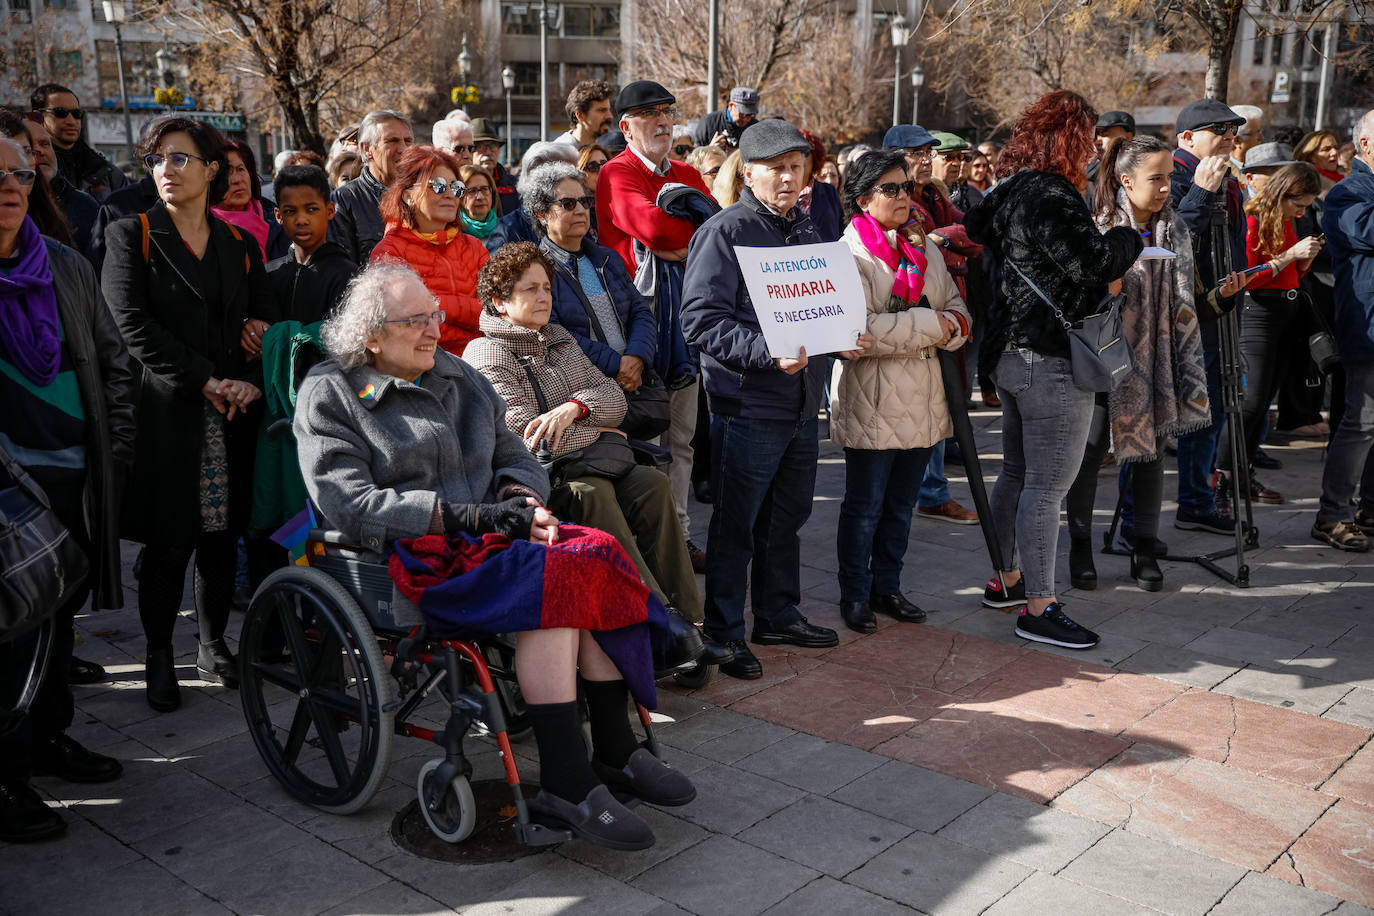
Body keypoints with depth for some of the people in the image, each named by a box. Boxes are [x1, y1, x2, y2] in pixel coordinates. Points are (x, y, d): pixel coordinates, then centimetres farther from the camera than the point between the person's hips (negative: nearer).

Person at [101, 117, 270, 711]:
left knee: (222, 535, 8)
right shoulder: (131, 235, 3)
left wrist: (251, 382, -8)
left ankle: (213, 645, 23)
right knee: (167, 541, -1)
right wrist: (206, 380, -14)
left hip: (232, 415, 3)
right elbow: (133, 324, -8)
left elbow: (265, 323, 11)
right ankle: (159, 657, 13)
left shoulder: (240, 244, 13)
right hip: (166, 411, -3)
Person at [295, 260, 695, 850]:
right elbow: (351, 504, -13)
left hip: (485, 532, 6)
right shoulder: (329, 396, 0)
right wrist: (471, 516, -20)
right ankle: (564, 785, -28)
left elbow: (515, 458, 19)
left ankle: (614, 752, -14)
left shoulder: (459, 378, 19)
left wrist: (518, 498, -7)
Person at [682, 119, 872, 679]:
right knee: (735, 526, 1)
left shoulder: (806, 230, 15)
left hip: (803, 403, 8)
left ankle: (779, 614, 34)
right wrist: (768, 354, -28)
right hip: (748, 406, -8)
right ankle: (725, 635, 12)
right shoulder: (724, 232, -10)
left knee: (787, 517, 18)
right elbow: (701, 319, -18)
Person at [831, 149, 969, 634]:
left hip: (921, 401, 7)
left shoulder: (926, 248, 13)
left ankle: (887, 587, 30)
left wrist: (950, 327, -12)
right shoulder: (850, 253, -10)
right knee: (864, 506, 5)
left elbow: (958, 311, 12)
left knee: (901, 504, 16)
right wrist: (928, 325, -16)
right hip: (872, 402, -7)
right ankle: (855, 595, 19)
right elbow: (858, 329, -22)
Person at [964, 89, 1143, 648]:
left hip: (1013, 353, 11)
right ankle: (1038, 608, 2)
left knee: (1017, 474, 19)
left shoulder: (1009, 192, 12)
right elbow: (1093, 263, -24)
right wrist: (1130, 237, -3)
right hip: (1052, 361, -11)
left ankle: (1007, 580, 31)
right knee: (1048, 486, -4)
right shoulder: (1050, 197, -19)